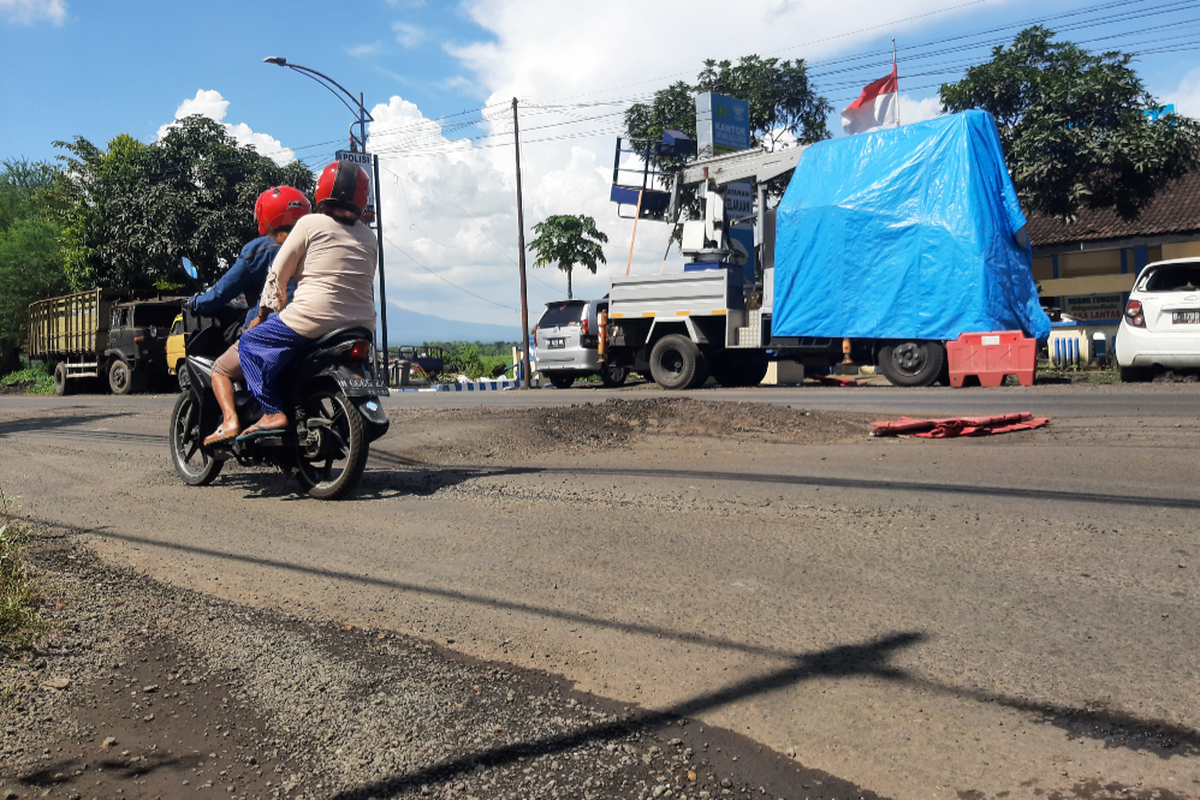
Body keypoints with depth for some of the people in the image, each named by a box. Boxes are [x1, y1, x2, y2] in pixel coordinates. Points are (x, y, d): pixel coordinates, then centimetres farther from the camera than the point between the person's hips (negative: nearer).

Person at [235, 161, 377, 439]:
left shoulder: (310, 223, -1)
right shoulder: (369, 238, 13)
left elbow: (279, 273, 3)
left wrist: (280, 301, 24)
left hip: (315, 317, -6)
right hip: (362, 326, 7)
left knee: (250, 342, 8)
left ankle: (274, 412, -3)